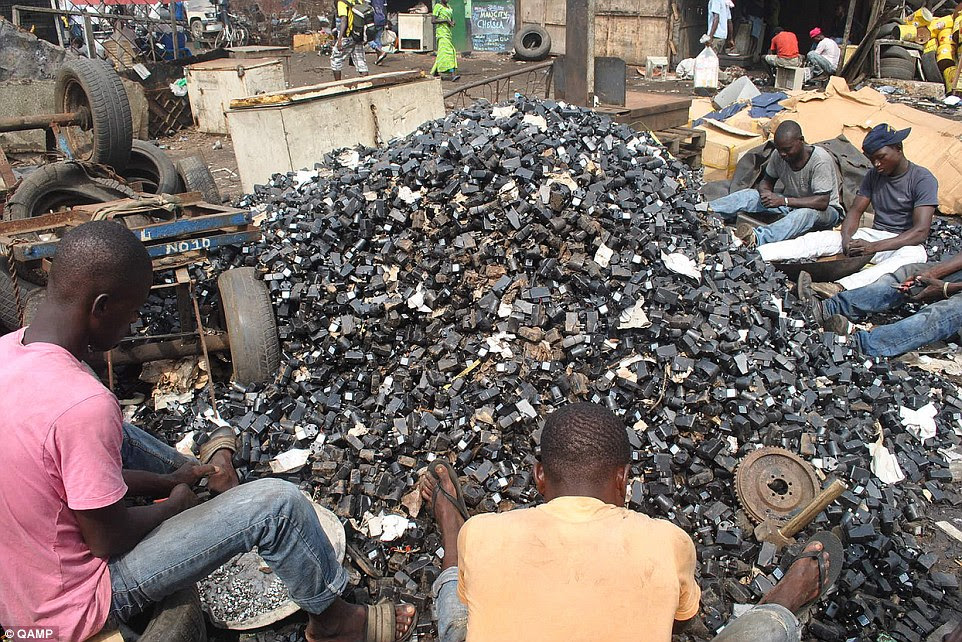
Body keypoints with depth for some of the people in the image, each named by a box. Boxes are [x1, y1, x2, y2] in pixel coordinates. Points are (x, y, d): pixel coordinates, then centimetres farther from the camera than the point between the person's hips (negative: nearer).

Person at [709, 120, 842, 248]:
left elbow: (822, 202, -30)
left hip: (826, 211, -6)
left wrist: (783, 201, -36)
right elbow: (766, 181, 6)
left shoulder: (821, 160, -26)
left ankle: (756, 238, -65)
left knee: (806, 213, -43)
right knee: (749, 195, -15)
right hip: (791, 203, 6)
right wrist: (765, 192, -20)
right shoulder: (779, 156, -10)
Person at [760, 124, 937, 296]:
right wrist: (846, 238, -18)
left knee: (914, 255, -41)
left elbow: (921, 231, -20)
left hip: (904, 243, -5)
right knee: (819, 238, -16)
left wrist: (874, 247, -32)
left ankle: (839, 287, -64)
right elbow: (855, 211, 6)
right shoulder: (873, 175, 7)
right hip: (874, 235, 5)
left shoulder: (923, 179, -11)